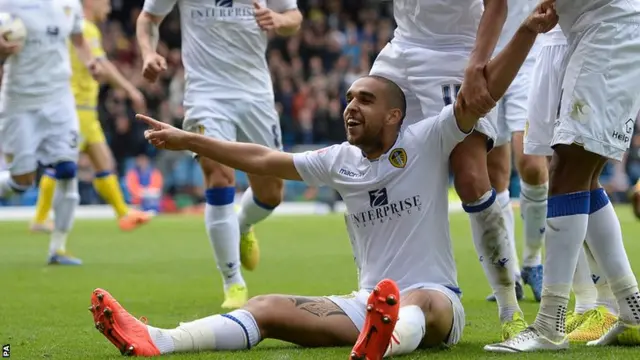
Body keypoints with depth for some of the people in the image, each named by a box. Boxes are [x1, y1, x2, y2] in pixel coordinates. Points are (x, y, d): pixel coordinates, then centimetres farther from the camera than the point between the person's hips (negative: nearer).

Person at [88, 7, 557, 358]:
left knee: (419, 302, -41)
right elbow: (262, 160, 17)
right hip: (366, 305, 5)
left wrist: (527, 34, -25)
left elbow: (484, 92, -13)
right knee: (267, 308, -13)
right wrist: (188, 141, 19)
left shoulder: (427, 144, -3)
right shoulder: (340, 162, 11)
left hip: (436, 299, -5)